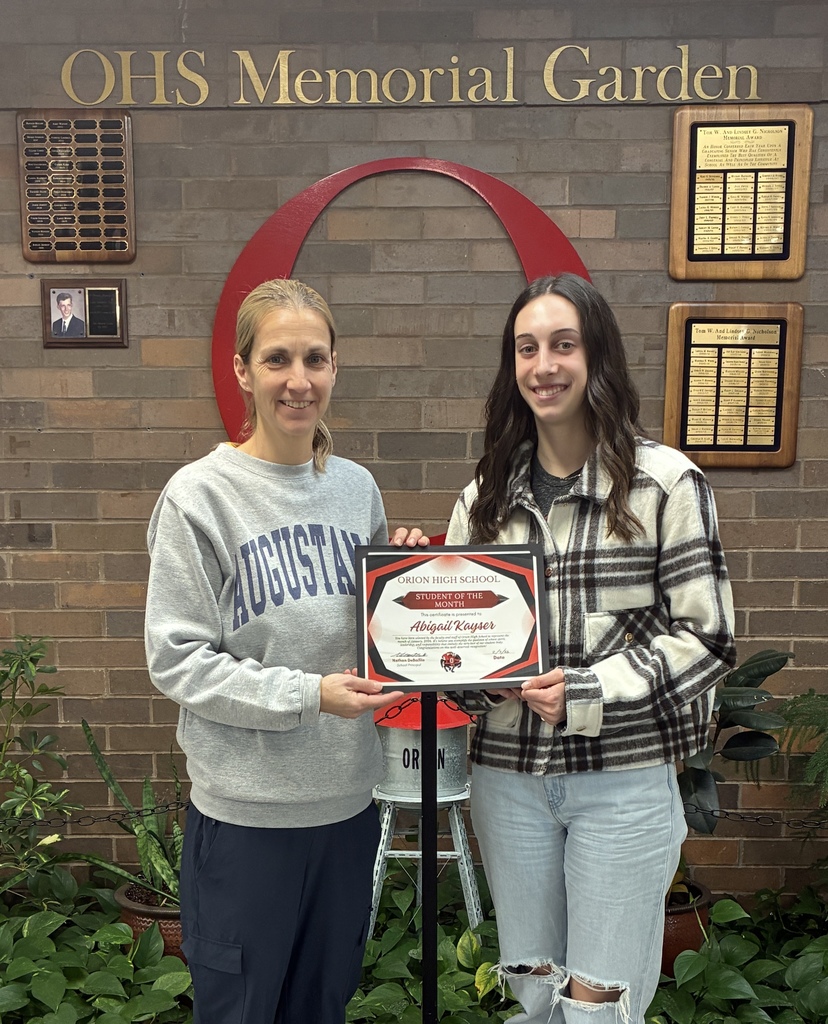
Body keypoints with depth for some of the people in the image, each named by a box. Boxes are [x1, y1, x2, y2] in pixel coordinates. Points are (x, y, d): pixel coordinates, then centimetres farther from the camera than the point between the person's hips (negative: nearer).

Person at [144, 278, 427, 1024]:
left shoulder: (357, 486, 2)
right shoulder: (199, 495, -13)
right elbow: (176, 659, -14)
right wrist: (308, 695, -21)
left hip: (348, 795, 5)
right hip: (246, 809, -4)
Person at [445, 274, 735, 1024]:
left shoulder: (665, 482, -7)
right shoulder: (488, 492, 5)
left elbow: (705, 637, -9)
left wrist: (585, 694, -18)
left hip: (623, 778, -4)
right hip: (508, 774, 4)